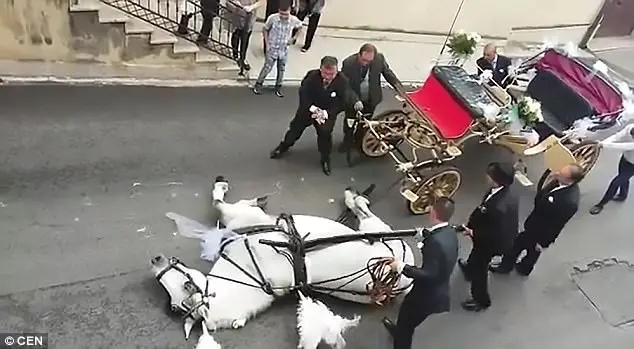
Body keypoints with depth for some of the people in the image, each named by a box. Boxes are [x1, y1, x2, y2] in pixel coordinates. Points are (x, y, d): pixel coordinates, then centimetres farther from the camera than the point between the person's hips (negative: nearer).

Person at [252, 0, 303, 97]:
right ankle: (258, 85, 18)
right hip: (272, 49, -3)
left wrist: (293, 38, 1)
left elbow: (300, 27, 9)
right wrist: (267, 44, -7)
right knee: (267, 68, -1)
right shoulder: (272, 18, -19)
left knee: (281, 70, 12)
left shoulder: (293, 20, -14)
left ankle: (278, 88, 28)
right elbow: (265, 30, -4)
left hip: (284, 50, 3)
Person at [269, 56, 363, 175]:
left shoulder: (342, 81, -27)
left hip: (329, 112, -1)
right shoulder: (312, 76, -27)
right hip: (309, 108, 1)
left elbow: (343, 101, -29)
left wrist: (326, 113, -39)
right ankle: (284, 146, 43)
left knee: (325, 133, -9)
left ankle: (325, 159, 18)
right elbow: (303, 94, -20)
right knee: (296, 127, 15)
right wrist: (313, 108, -34)